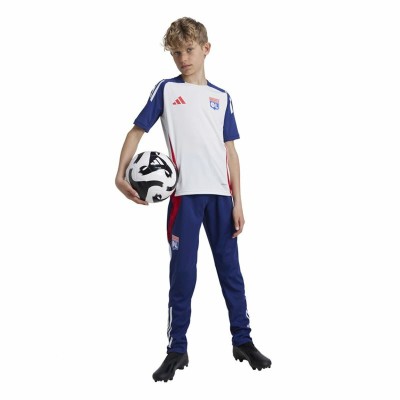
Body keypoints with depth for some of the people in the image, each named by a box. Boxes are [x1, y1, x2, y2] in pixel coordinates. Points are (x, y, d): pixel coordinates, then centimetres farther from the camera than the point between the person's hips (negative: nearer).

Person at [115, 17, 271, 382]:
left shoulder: (222, 97, 13)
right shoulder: (166, 89, 6)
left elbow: (230, 151, 11)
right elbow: (138, 130, 6)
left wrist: (238, 202, 4)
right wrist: (121, 174, -8)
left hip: (220, 194, 2)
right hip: (184, 194, -2)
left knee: (230, 269, 8)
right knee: (182, 273, 2)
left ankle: (243, 341, 20)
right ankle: (177, 350, 12)